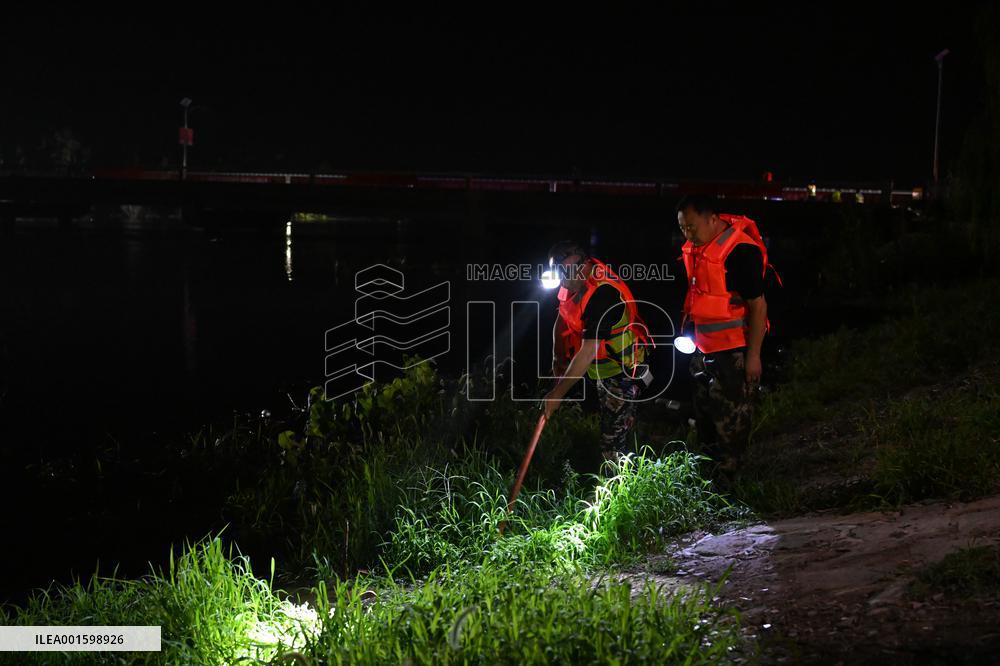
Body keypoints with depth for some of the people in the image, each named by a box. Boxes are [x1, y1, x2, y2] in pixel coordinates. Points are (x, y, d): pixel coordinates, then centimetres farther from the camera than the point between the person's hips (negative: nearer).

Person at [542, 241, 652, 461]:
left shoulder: (602, 293, -29)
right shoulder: (573, 283, -1)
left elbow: (588, 352, -32)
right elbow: (562, 320, 17)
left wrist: (558, 392, -30)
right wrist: (558, 357, 2)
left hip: (619, 374, -9)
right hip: (595, 370, 9)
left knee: (613, 446, -12)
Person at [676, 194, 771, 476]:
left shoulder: (740, 251, -23)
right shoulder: (696, 249, 4)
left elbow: (758, 305, -20)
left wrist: (753, 355, -19)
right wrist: (687, 328, 19)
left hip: (733, 353, -9)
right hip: (704, 348, 9)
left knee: (730, 421, 1)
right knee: (704, 414, 21)